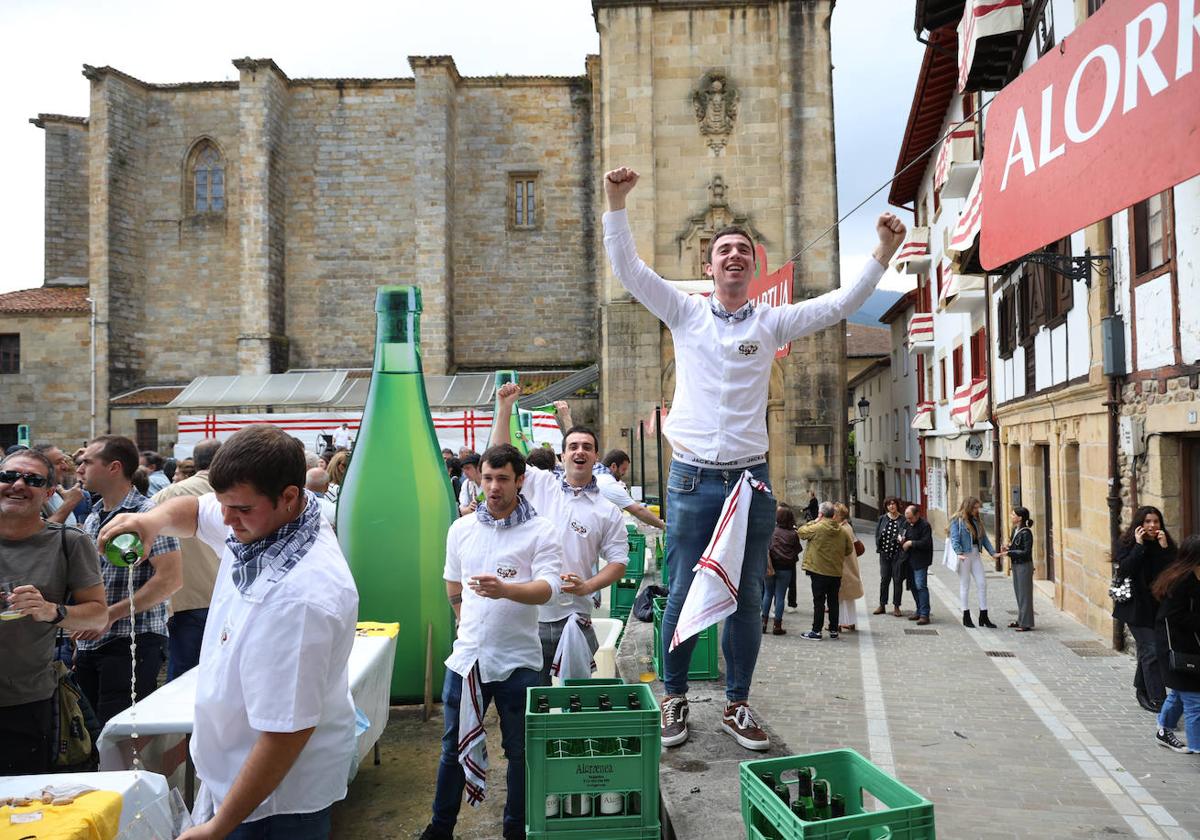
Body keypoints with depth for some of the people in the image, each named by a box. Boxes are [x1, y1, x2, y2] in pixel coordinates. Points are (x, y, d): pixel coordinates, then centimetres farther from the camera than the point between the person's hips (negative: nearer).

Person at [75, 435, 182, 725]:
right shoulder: (92, 518, 13)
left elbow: (171, 579, -19)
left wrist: (110, 615, -17)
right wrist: (81, 637, 14)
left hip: (133, 643, -8)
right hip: (91, 644, 8)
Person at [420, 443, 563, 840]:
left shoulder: (541, 530, -8)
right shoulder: (461, 528, 5)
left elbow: (547, 588, -19)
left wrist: (505, 590, -36)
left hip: (518, 661, -3)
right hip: (467, 655, 3)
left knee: (519, 751, 11)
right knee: (454, 747, 16)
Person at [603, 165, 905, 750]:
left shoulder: (772, 321, 9)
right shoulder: (685, 313, 6)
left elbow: (840, 304, 4)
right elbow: (628, 269, 0)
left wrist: (883, 253, -6)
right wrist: (616, 203, -8)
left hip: (751, 479, 2)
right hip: (691, 479, -1)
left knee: (747, 599, 8)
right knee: (684, 596, 3)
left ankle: (737, 704, 24)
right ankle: (675, 698, 22)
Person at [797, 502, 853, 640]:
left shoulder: (817, 528, -16)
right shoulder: (842, 530, 1)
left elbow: (801, 532, -2)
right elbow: (849, 549, 8)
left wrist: (814, 521, 4)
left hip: (819, 572, -5)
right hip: (836, 572, 5)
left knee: (819, 602, 1)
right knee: (833, 601, 13)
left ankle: (816, 631, 3)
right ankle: (833, 630, 19)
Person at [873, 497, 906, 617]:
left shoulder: (903, 520, -4)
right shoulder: (882, 519, 5)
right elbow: (877, 535, 9)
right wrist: (879, 548, 2)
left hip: (898, 554, -3)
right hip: (885, 553, 3)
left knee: (898, 580, 4)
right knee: (884, 579, 8)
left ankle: (896, 606, 13)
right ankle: (882, 605, 17)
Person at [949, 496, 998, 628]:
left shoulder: (977, 520, 12)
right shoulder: (957, 521, -7)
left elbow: (984, 538, 13)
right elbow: (954, 539, -15)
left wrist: (993, 552, 2)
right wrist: (959, 553, -29)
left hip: (975, 554, 6)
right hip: (963, 555, -6)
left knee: (982, 583, 4)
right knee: (964, 585, 3)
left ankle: (983, 616, 11)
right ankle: (966, 617, 11)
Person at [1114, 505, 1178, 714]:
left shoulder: (1167, 544, 6)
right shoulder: (1126, 543, -4)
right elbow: (1124, 569, -18)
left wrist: (1164, 548, -15)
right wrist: (1139, 546, -18)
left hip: (1160, 606, 4)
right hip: (1137, 606, -4)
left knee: (1146, 649, 13)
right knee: (1151, 650, -9)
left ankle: (1142, 690, 30)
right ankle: (1158, 700, -7)